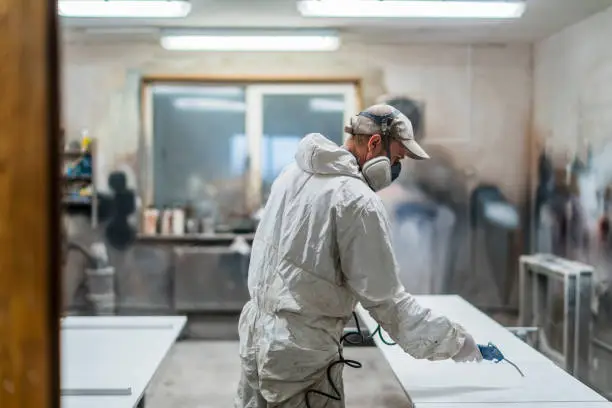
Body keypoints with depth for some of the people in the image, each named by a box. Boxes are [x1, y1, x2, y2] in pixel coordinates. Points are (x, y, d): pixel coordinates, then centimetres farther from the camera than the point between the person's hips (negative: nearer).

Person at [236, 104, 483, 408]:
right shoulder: (358, 201, -19)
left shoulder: (293, 172, 6)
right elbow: (386, 301, -18)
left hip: (255, 336, 8)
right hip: (300, 356, -8)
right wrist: (458, 343, -10)